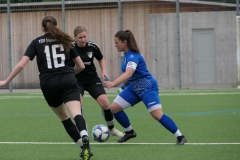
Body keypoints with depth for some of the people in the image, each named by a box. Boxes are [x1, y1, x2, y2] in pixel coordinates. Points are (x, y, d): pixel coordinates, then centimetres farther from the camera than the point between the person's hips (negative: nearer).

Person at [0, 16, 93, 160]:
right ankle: (85, 138, -50)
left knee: (64, 117, 20)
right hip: (68, 82, -1)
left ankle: (85, 147, 17)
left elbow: (21, 65, 2)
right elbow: (81, 66, 19)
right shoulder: (65, 41, 16)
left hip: (48, 84, 1)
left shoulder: (36, 43, 12)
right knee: (76, 114, -20)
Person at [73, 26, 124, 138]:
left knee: (105, 103, -11)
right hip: (77, 81, -1)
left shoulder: (92, 47, -8)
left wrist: (104, 71, -1)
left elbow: (101, 59, 12)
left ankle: (112, 129, 11)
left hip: (93, 79, 1)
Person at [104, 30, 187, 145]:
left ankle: (180, 137, -10)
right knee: (113, 108, 2)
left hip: (146, 87, -9)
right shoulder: (127, 54, 7)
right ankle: (130, 132, 19)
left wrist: (113, 83, -50)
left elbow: (128, 74, -38)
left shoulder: (133, 56, -21)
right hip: (134, 88, 9)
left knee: (157, 115, -19)